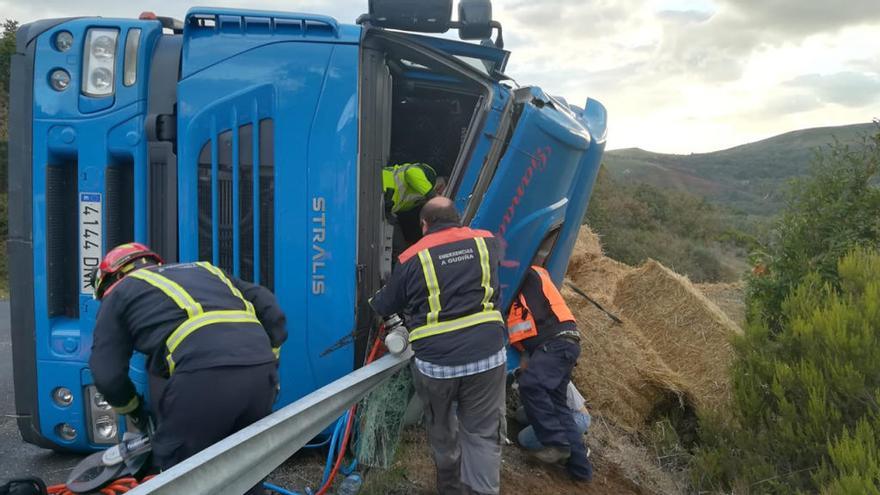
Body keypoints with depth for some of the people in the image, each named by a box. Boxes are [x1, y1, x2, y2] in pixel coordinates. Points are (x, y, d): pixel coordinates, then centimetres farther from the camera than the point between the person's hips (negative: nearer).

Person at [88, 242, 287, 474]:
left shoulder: (118, 294, 24)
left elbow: (107, 375, 17)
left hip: (205, 372, -5)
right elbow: (270, 309, 28)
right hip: (261, 369, 6)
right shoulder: (204, 270, 36)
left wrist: (132, 408, 36)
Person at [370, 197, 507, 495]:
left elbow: (385, 307, 16)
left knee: (442, 431, 23)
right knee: (482, 435, 10)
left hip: (435, 362, 0)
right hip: (487, 356, 1)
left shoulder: (411, 258, 1)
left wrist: (375, 300, 38)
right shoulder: (486, 242, 7)